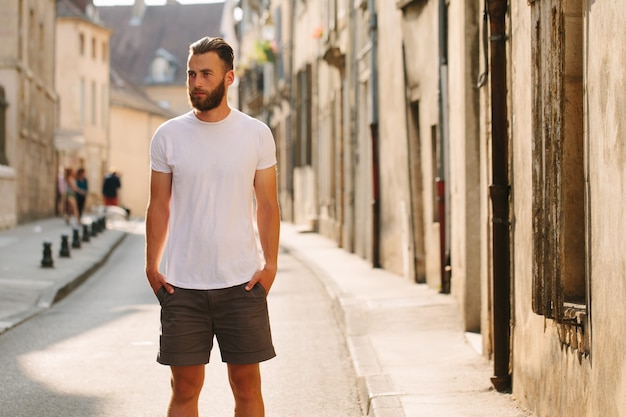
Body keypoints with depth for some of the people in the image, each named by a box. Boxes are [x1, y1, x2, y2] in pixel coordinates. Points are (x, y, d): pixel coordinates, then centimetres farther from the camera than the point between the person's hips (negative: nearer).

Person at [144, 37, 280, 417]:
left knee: (247, 385, 5)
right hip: (182, 285, 0)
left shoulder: (257, 135, 2)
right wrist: (152, 266, 0)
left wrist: (270, 263, -5)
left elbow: (268, 205, 4)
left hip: (243, 283, 0)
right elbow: (159, 206, 7)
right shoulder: (168, 136, 3)